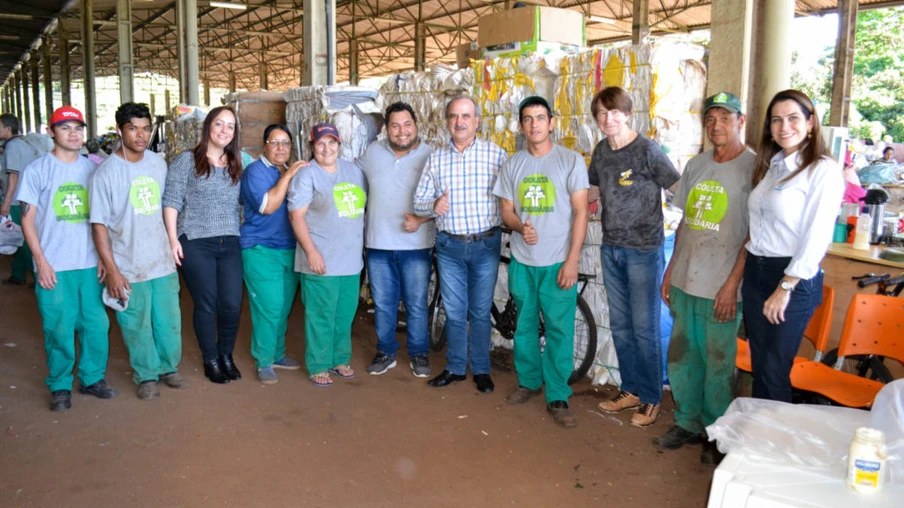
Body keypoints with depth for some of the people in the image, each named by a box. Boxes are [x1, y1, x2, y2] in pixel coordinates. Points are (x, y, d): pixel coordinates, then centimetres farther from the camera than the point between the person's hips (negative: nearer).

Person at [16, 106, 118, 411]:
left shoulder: (92, 169, 9)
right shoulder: (37, 170, -1)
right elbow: (27, 219, -2)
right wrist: (41, 260, -9)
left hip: (90, 264, 3)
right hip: (54, 267, -3)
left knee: (96, 323, 6)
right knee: (59, 329, 2)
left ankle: (92, 378, 23)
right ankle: (60, 386, 19)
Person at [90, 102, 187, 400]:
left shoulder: (158, 163, 4)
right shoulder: (107, 172, -10)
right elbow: (99, 225, -9)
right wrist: (111, 270, -12)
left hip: (163, 262, 4)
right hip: (129, 268, -4)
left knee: (169, 321, 12)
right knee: (137, 326, 7)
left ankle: (169, 368, 32)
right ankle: (146, 376, 25)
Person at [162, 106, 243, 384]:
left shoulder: (238, 163, 13)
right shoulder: (187, 160, 0)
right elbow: (171, 201, -4)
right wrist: (173, 238, -11)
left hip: (230, 244, 4)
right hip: (196, 244, -3)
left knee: (232, 305, 2)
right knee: (206, 305, 4)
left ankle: (226, 355, 26)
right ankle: (211, 361, 22)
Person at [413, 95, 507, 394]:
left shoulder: (496, 155, -3)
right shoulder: (436, 159, 5)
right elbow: (419, 202, 5)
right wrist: (433, 206, -16)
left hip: (485, 245, -2)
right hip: (449, 246, 2)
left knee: (480, 311, 8)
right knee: (454, 311, 11)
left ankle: (481, 370, 23)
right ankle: (455, 368, 26)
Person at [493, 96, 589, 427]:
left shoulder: (571, 161, -4)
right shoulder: (512, 165, 8)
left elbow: (580, 212, -6)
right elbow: (506, 210, 9)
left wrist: (572, 260, -11)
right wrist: (521, 227, -15)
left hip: (558, 262, -3)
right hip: (522, 261, 4)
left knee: (559, 330, -1)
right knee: (525, 326, 14)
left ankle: (557, 398, 10)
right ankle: (529, 381, 32)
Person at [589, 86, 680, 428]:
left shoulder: (647, 151, -13)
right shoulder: (601, 152, 5)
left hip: (643, 250, -6)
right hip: (611, 249, 6)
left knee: (644, 328, 2)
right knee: (620, 326, 13)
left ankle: (651, 399, 17)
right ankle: (631, 391, 28)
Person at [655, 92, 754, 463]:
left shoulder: (753, 167, -9)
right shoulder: (696, 165, 11)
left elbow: (754, 234, -12)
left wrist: (732, 284, -15)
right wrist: (670, 270, 13)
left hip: (721, 288, -6)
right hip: (685, 281, 6)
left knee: (719, 364, 5)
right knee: (682, 356, 15)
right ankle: (687, 424, 31)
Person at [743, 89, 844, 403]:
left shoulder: (823, 171, -11)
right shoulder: (769, 165, 12)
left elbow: (817, 237, -16)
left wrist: (785, 288, -16)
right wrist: (751, 267, 6)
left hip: (795, 280, -7)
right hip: (755, 272, 7)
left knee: (775, 371, 2)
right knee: (758, 366, 14)